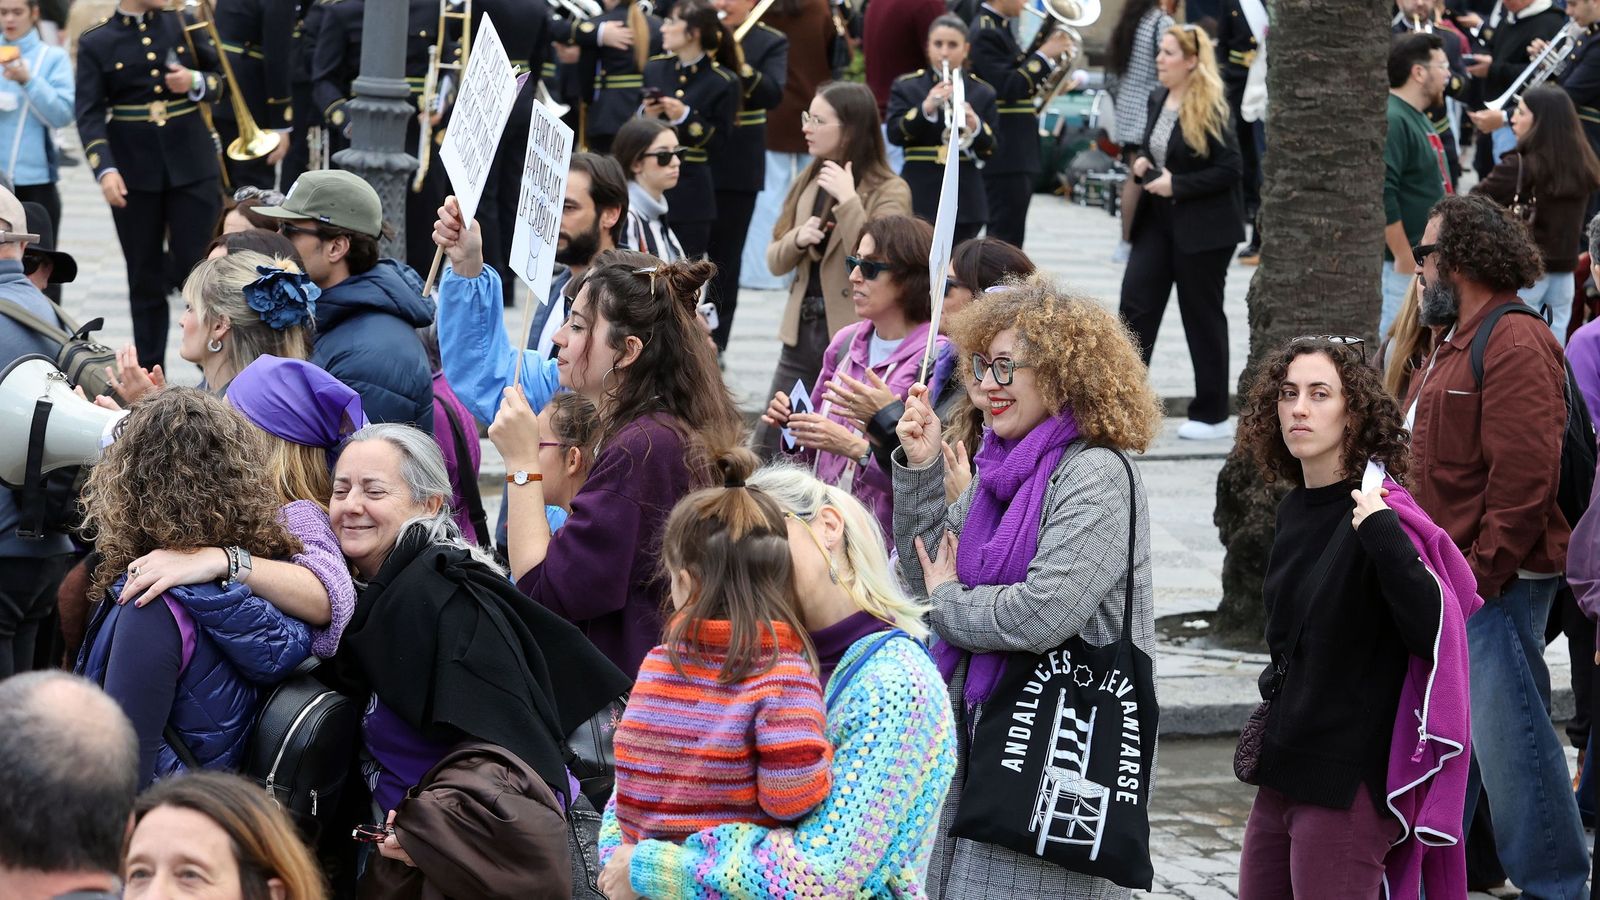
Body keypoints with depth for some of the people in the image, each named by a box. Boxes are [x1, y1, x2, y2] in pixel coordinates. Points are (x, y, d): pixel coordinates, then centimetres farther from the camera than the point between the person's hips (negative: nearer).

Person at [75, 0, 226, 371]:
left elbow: (219, 79, 12)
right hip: (134, 175, -1)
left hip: (192, 167, 1)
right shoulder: (96, 42, -2)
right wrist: (105, 170, -21)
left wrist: (196, 83, -11)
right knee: (146, 278, 7)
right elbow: (89, 113, -7)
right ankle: (149, 372, 15)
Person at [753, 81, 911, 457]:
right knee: (768, 450, 7)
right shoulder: (807, 183, 10)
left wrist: (848, 200, -25)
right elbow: (775, 263, 12)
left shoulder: (889, 191, -10)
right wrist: (798, 239, -8)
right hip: (803, 330, 6)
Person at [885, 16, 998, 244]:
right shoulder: (906, 87, 6)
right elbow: (895, 135, -7)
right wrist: (926, 108, -21)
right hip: (919, 197, -1)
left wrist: (975, 126, -19)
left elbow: (989, 150, 2)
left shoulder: (982, 93, 7)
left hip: (964, 200, 1)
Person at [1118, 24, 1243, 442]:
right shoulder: (1159, 99, 7)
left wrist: (1177, 184, -20)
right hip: (1159, 219, 7)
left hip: (1202, 227, -7)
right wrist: (1144, 164, 0)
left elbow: (1228, 169, -18)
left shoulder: (1209, 109, -15)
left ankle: (1213, 415, 13)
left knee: (1201, 315, 2)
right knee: (1136, 300, -3)